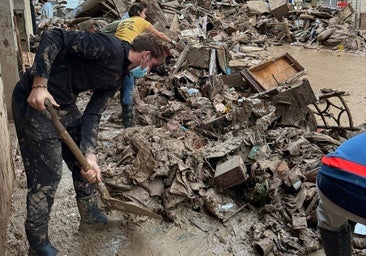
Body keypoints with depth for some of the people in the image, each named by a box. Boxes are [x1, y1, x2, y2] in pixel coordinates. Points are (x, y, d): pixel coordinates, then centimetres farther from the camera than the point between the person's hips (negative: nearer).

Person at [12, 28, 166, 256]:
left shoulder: (118, 77, 8)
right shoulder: (112, 47, -20)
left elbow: (93, 115, 4)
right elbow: (53, 37, -24)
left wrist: (90, 155, -8)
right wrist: (40, 85, -29)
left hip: (64, 104, 9)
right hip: (36, 100, -9)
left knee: (83, 163, 17)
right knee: (47, 173, -3)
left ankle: (90, 216, 37)